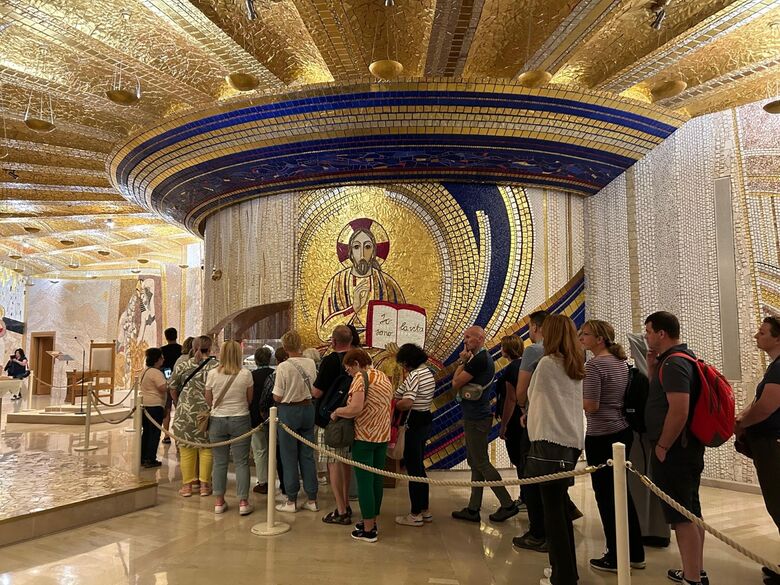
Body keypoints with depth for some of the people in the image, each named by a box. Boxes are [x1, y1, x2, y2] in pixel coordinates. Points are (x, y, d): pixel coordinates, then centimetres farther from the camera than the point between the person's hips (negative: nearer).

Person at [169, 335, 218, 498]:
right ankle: (204, 485, 15)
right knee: (206, 449, 9)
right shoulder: (216, 366, -4)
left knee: (186, 449, 10)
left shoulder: (182, 366, 3)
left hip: (185, 412, 1)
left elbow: (172, 388, 7)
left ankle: (187, 485, 19)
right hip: (207, 412, -1)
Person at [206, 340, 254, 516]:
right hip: (240, 420, -1)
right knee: (241, 462, 5)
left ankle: (219, 501, 18)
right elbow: (250, 399, 2)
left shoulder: (212, 374, -5)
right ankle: (243, 502, 7)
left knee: (219, 461, 11)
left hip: (217, 420, 2)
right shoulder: (246, 374, -8)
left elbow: (208, 400, 4)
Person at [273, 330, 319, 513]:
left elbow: (277, 397, -13)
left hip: (288, 411, -4)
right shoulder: (311, 364, -3)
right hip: (308, 409, 4)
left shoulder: (283, 367, -17)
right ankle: (312, 499, 17)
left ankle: (291, 501, 14)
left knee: (289, 457, 7)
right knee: (308, 455, 12)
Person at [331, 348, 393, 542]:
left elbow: (355, 409, -25)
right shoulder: (384, 377, 13)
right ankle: (372, 522, 25)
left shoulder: (361, 377, -13)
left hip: (364, 436, -8)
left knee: (364, 481, 0)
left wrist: (336, 412, -10)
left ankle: (368, 530, 6)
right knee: (377, 479, 14)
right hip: (383, 435, 8)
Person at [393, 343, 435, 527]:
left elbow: (407, 402, -28)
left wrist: (393, 405, -10)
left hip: (415, 422, -10)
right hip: (426, 419, 10)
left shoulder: (414, 375, -19)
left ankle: (415, 514, 11)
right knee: (418, 465, 19)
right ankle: (425, 510, 28)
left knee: (413, 466, 1)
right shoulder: (427, 372, 11)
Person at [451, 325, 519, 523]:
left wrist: (462, 361, -6)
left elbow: (456, 383, -17)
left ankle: (508, 504, 4)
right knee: (475, 463, 12)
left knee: (481, 463, -3)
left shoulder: (478, 360, -18)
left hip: (476, 419, -10)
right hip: (477, 416, 10)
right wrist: (465, 361, 0)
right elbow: (461, 383, 12)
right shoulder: (484, 358, 15)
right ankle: (473, 509, 18)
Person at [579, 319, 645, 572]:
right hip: (623, 432, 9)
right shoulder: (621, 362, 10)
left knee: (606, 496, 4)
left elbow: (591, 406, -21)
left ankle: (616, 558, 15)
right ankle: (635, 554, 27)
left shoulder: (594, 365, -16)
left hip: (601, 437, -9)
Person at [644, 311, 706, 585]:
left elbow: (679, 410, -28)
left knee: (681, 516, -2)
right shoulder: (682, 357, 12)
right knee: (692, 513, 18)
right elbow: (662, 394, 18)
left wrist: (662, 447, -19)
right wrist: (653, 367, 6)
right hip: (688, 447, 11)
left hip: (673, 450, -11)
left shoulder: (674, 363, -20)